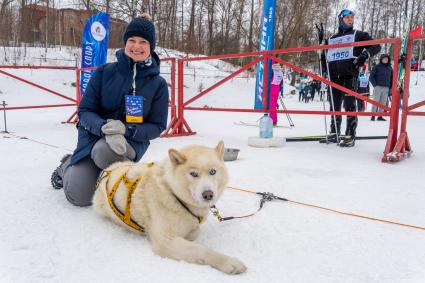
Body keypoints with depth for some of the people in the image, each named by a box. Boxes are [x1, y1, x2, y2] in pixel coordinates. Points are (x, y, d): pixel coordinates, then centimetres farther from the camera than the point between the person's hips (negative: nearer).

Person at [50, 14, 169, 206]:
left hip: (132, 141, -1)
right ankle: (68, 165, 21)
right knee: (79, 197, -13)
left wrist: (127, 130, -21)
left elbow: (157, 126, -2)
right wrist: (105, 127, -26)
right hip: (94, 136, 1)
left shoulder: (158, 84, -4)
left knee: (105, 152, -38)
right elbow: (85, 111, -4)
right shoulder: (104, 72, -3)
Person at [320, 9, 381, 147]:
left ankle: (350, 136, -8)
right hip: (334, 75, 4)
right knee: (334, 105, 6)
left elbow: (376, 46, 6)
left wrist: (366, 53, -11)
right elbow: (325, 57, 29)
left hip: (350, 74, -4)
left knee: (349, 105, -9)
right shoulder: (332, 39, 23)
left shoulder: (359, 35, 13)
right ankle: (334, 132, 17)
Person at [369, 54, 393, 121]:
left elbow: (392, 79, 18)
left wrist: (390, 88, 10)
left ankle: (380, 116, 9)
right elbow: (371, 77, -2)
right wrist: (375, 85, -11)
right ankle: (373, 116, -2)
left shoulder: (390, 68, 14)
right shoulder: (377, 67, 1)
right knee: (376, 101, -6)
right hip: (378, 87, -4)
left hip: (386, 88, 4)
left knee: (383, 103, 4)